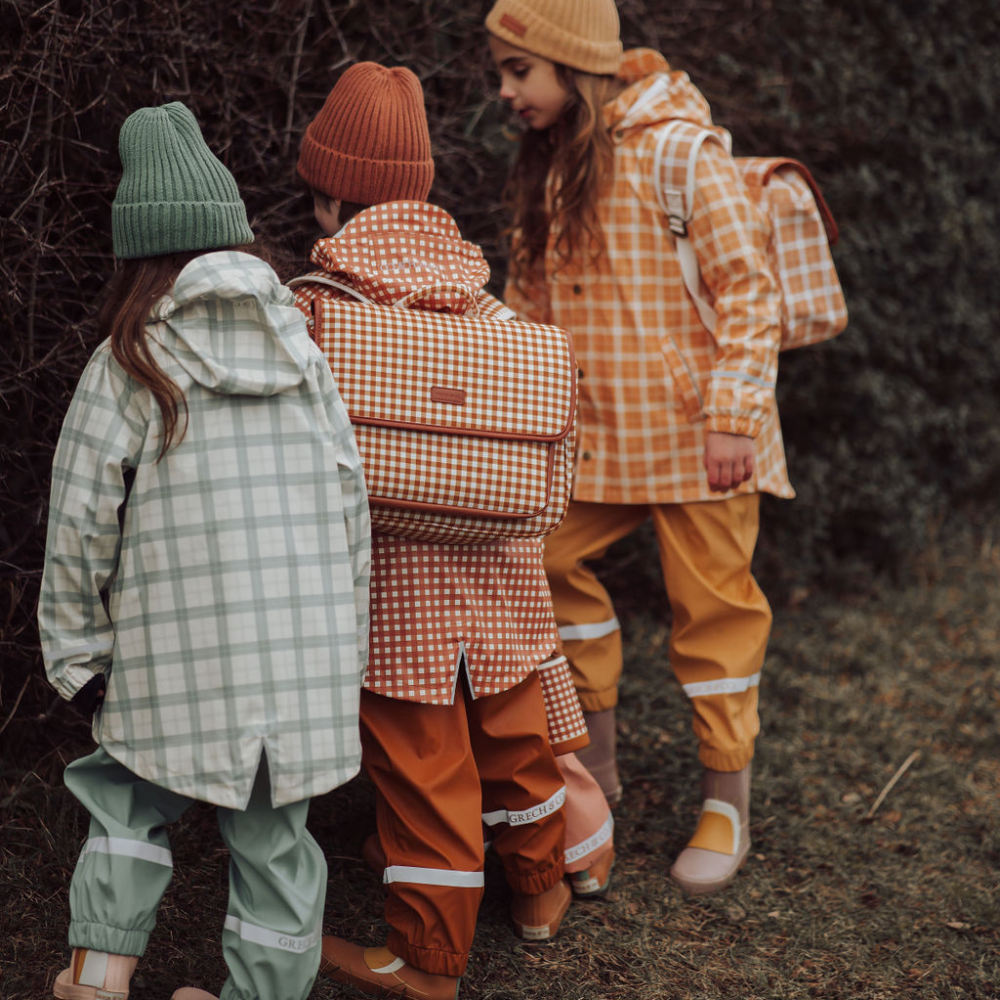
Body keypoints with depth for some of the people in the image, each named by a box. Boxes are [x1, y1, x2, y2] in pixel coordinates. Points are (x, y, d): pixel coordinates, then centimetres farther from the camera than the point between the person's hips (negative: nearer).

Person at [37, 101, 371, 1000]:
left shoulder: (127, 366, -7)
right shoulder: (303, 354, 3)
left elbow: (83, 523, -5)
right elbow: (349, 504, 5)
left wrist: (77, 652, 7)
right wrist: (346, 645, 15)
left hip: (180, 654, -2)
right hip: (302, 650, 3)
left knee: (133, 797, 21)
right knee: (273, 833, 14)